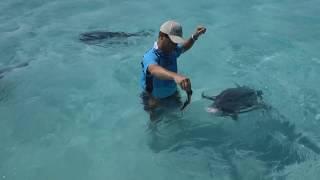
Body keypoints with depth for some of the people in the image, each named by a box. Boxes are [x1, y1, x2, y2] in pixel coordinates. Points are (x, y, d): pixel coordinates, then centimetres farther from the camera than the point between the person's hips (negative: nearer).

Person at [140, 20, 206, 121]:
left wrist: (195, 36, -9)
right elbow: (154, 70, -62)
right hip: (155, 100, -6)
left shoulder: (172, 51, -13)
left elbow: (184, 47, 12)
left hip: (172, 95, 6)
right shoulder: (150, 56, -37)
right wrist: (175, 76, -82)